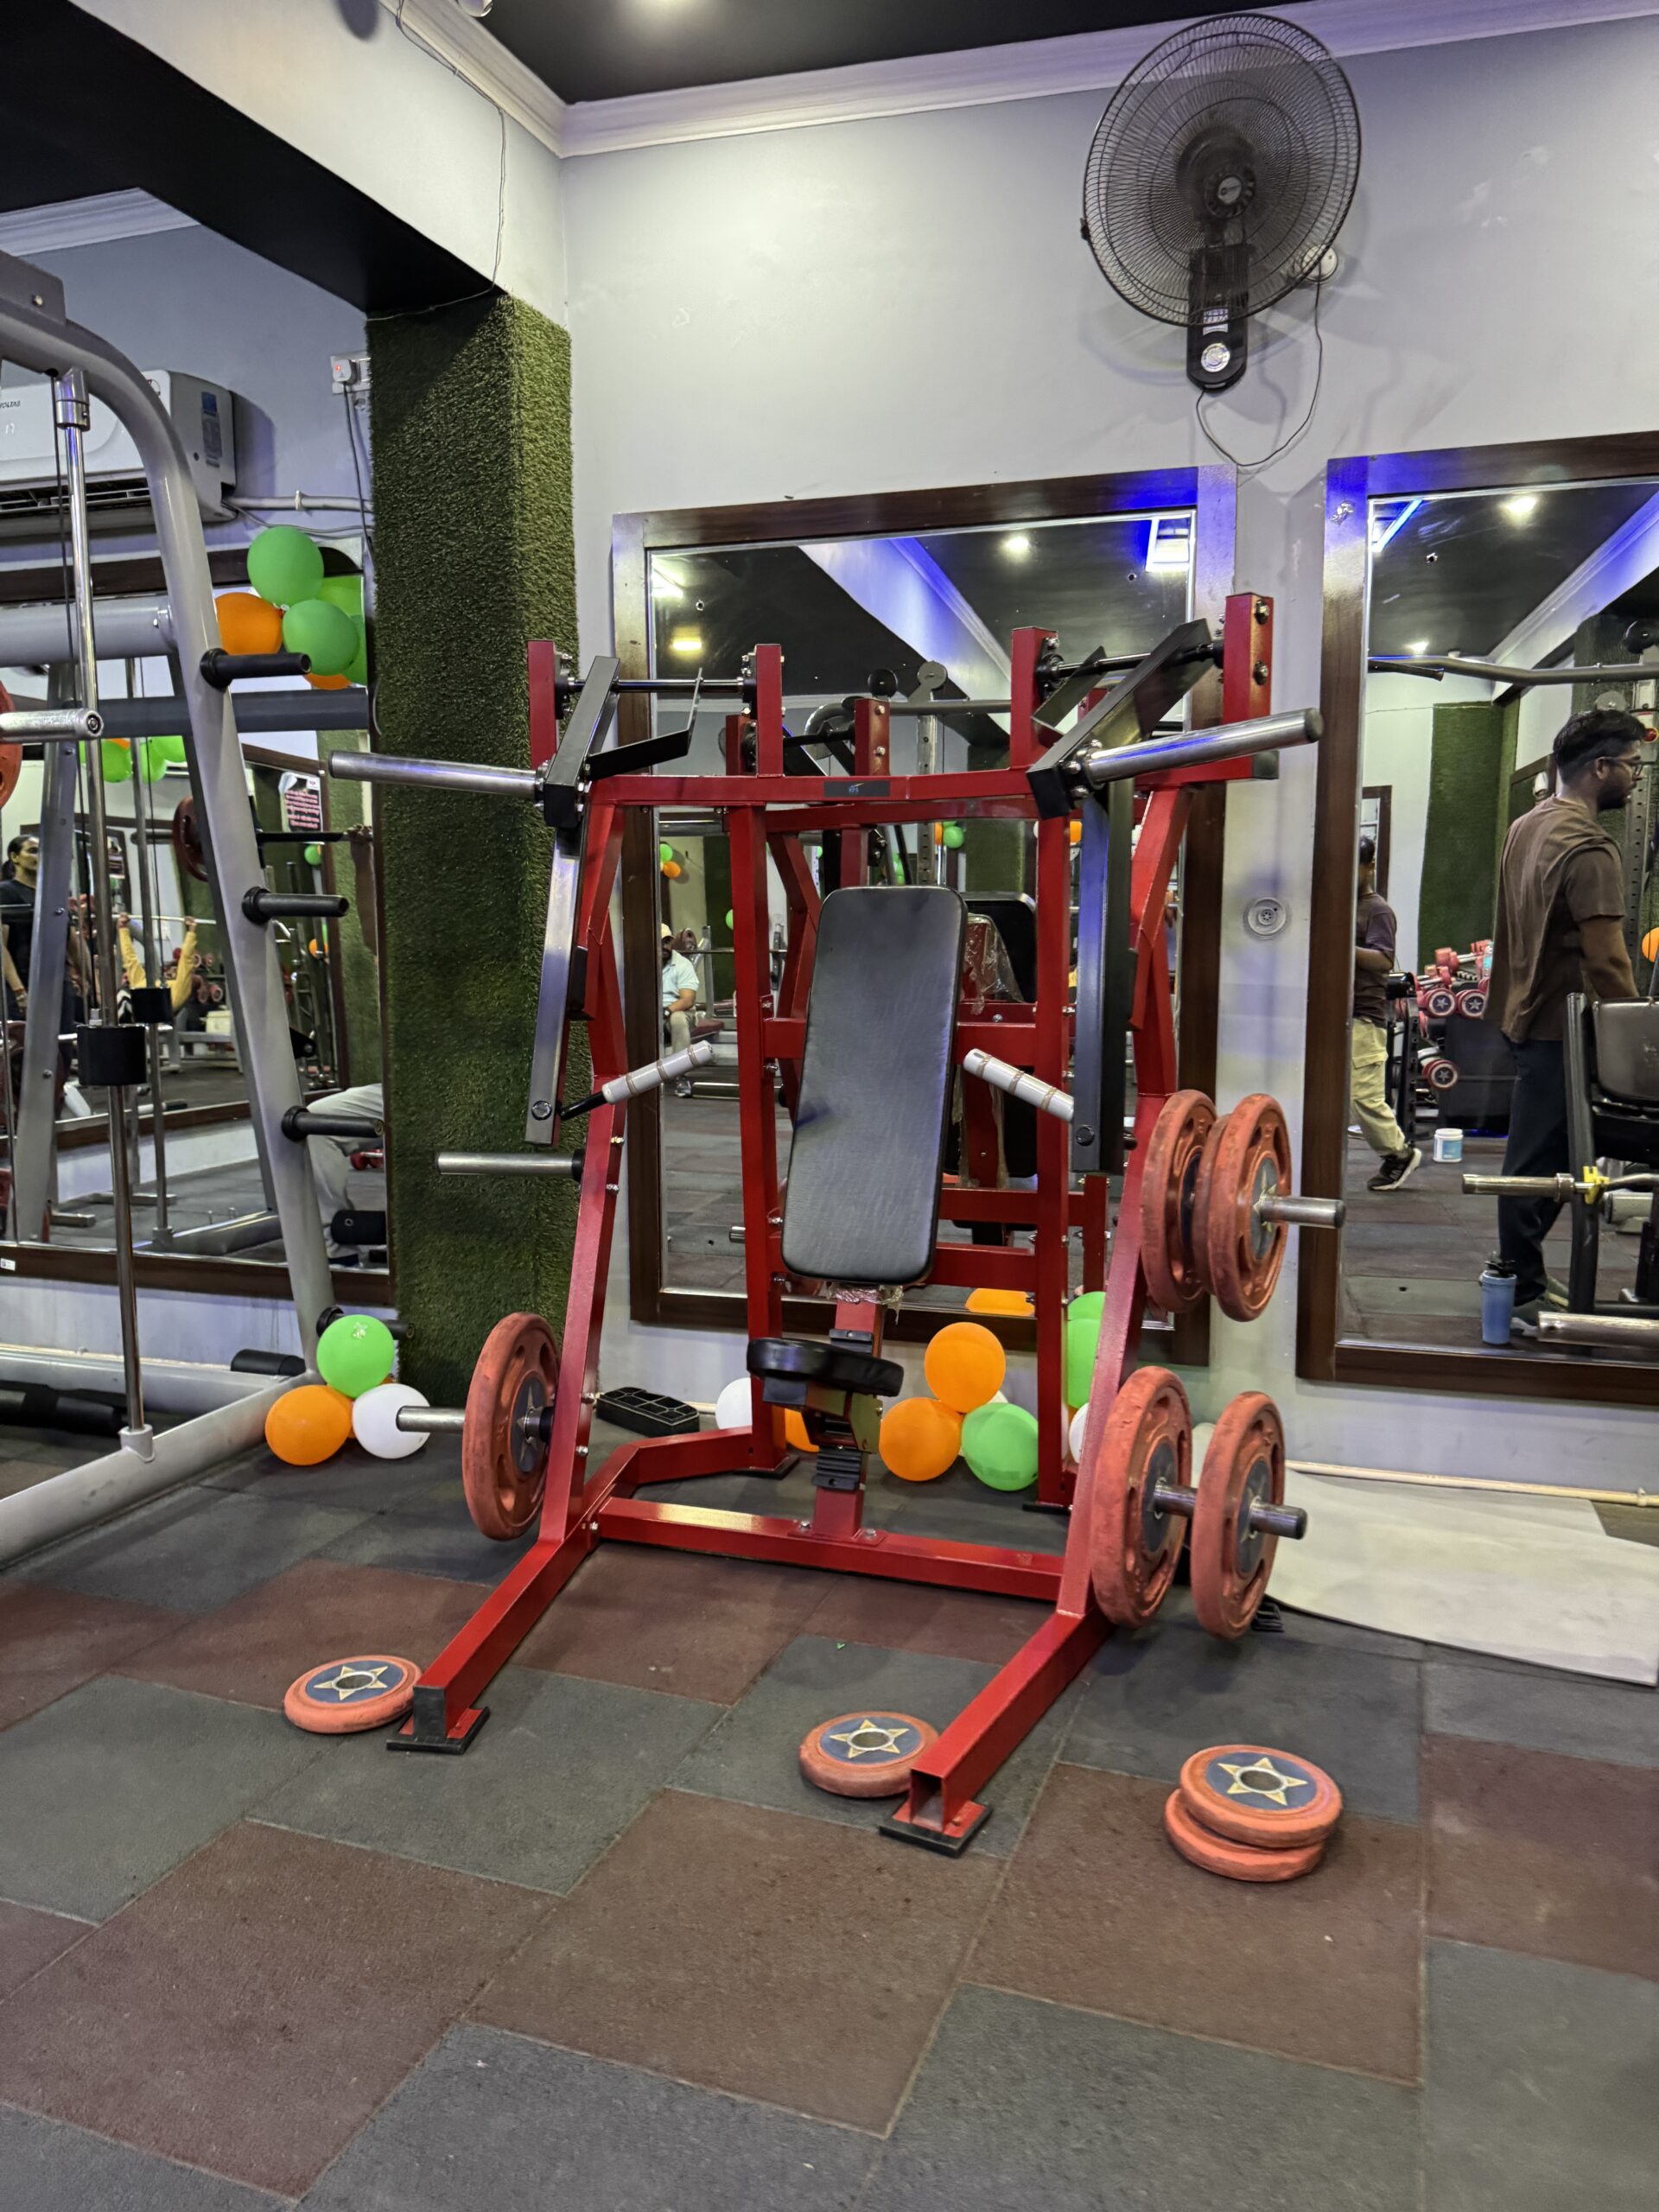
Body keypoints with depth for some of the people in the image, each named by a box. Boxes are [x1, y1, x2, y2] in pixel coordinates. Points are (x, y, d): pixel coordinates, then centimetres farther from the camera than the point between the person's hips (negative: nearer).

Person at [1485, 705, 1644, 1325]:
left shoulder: (1527, 826, 11)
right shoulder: (1589, 848, -19)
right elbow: (1606, 959, -23)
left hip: (1526, 1013, 10)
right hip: (1563, 1025, -10)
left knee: (1534, 1155, 17)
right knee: (1542, 1162, -3)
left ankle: (1520, 1273, 26)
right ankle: (1523, 1297, 4)